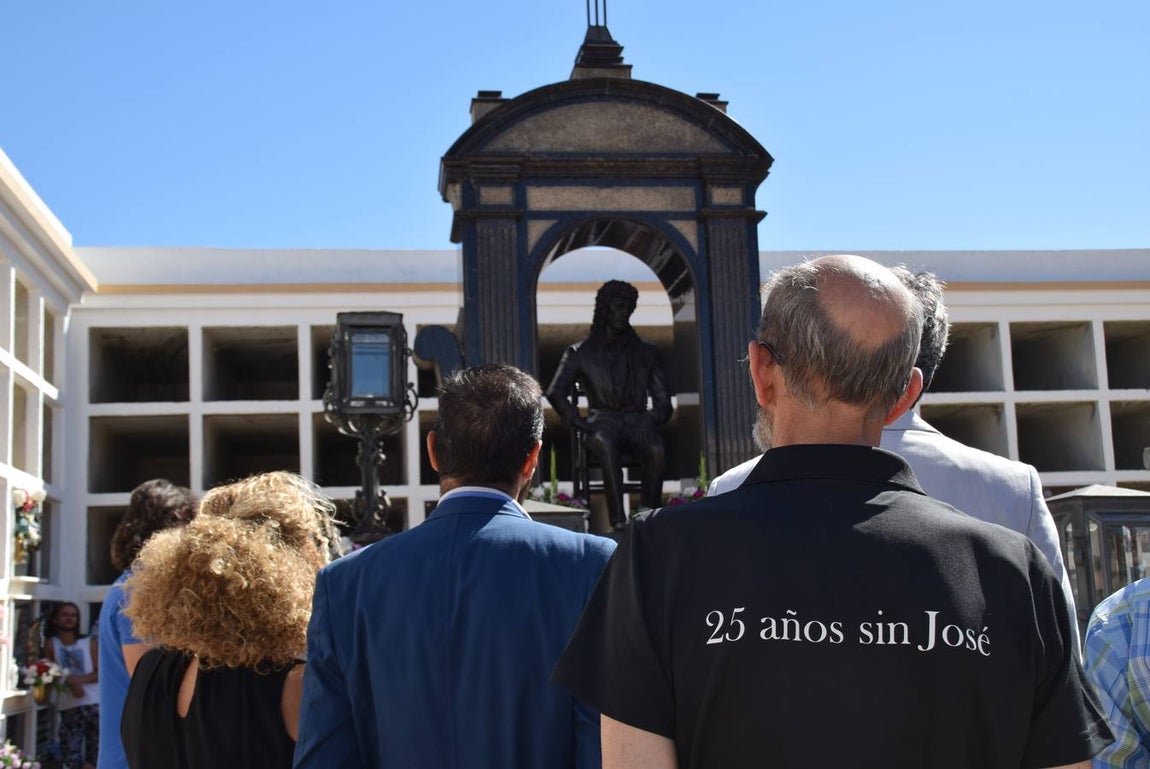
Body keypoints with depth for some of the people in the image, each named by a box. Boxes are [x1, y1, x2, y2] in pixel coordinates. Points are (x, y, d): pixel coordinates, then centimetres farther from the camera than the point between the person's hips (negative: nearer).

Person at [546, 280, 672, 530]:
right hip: (603, 421, -2)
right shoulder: (580, 353, 16)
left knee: (656, 450, -35)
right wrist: (579, 422, -10)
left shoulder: (646, 353, 22)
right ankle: (619, 520, -47)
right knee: (606, 446, -39)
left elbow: (662, 399, 18)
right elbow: (556, 393, 5)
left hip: (638, 420, 2)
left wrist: (651, 419, -5)